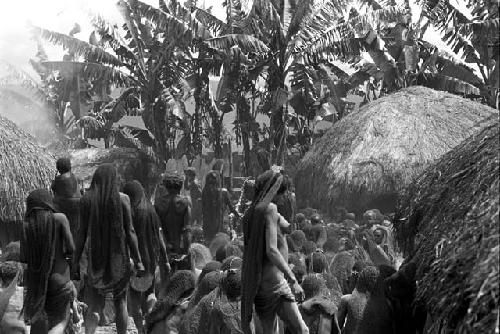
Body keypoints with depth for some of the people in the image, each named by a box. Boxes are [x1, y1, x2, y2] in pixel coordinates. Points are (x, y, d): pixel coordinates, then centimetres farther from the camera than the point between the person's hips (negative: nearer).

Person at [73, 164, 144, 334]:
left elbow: (82, 233, -3)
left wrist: (76, 261, 3)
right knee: (120, 302, 14)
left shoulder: (87, 199, -3)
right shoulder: (122, 198, -5)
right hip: (119, 256, 0)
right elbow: (130, 232, -5)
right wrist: (138, 261, 1)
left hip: (96, 257, 0)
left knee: (95, 304, 3)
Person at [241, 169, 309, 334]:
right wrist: (293, 280, -19)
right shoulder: (270, 209, -10)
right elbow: (271, 250, -19)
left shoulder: (251, 212, 16)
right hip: (273, 279, -9)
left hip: (257, 283, 9)